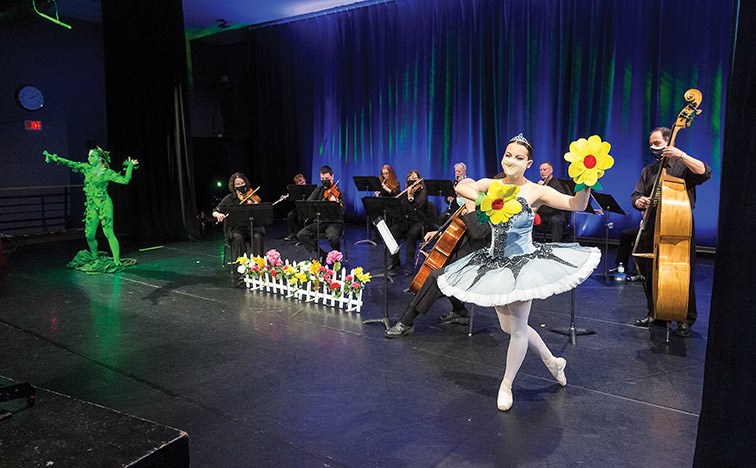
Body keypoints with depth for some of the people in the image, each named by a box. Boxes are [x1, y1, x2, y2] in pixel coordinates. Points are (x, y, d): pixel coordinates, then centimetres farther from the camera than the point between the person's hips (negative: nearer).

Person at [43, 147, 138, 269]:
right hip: (91, 206, 6)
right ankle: (94, 256, 29)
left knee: (109, 233, -12)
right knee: (89, 235, 7)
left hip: (104, 205, -6)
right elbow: (70, 163, 14)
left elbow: (125, 180, -12)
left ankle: (117, 261, -11)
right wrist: (54, 158, 13)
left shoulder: (107, 173, -6)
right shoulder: (87, 168, 9)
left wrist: (130, 166, -14)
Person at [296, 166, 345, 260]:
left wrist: (336, 204, -34)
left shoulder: (337, 192, -3)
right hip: (319, 222, 5)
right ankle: (323, 254, -7)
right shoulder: (318, 190, 12)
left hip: (334, 222, -5)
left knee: (333, 238, -37)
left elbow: (341, 213, -13)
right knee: (301, 235, -17)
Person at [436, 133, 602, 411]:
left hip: (524, 263, -5)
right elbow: (461, 187, -11)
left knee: (518, 327, 2)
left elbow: (576, 205, -17)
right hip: (496, 263, 5)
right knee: (508, 326, 16)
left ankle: (506, 385, 24)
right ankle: (552, 361, 40)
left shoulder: (536, 191, -11)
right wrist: (485, 200, -26)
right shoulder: (491, 185, 0)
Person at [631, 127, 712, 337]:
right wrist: (639, 201, -13)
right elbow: (636, 195, 11)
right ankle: (654, 313, 24)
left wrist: (681, 155, -24)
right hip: (652, 227, 5)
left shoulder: (683, 166, 2)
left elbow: (705, 172, -17)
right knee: (649, 273, 8)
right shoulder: (648, 171, 16)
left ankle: (686, 320, 9)